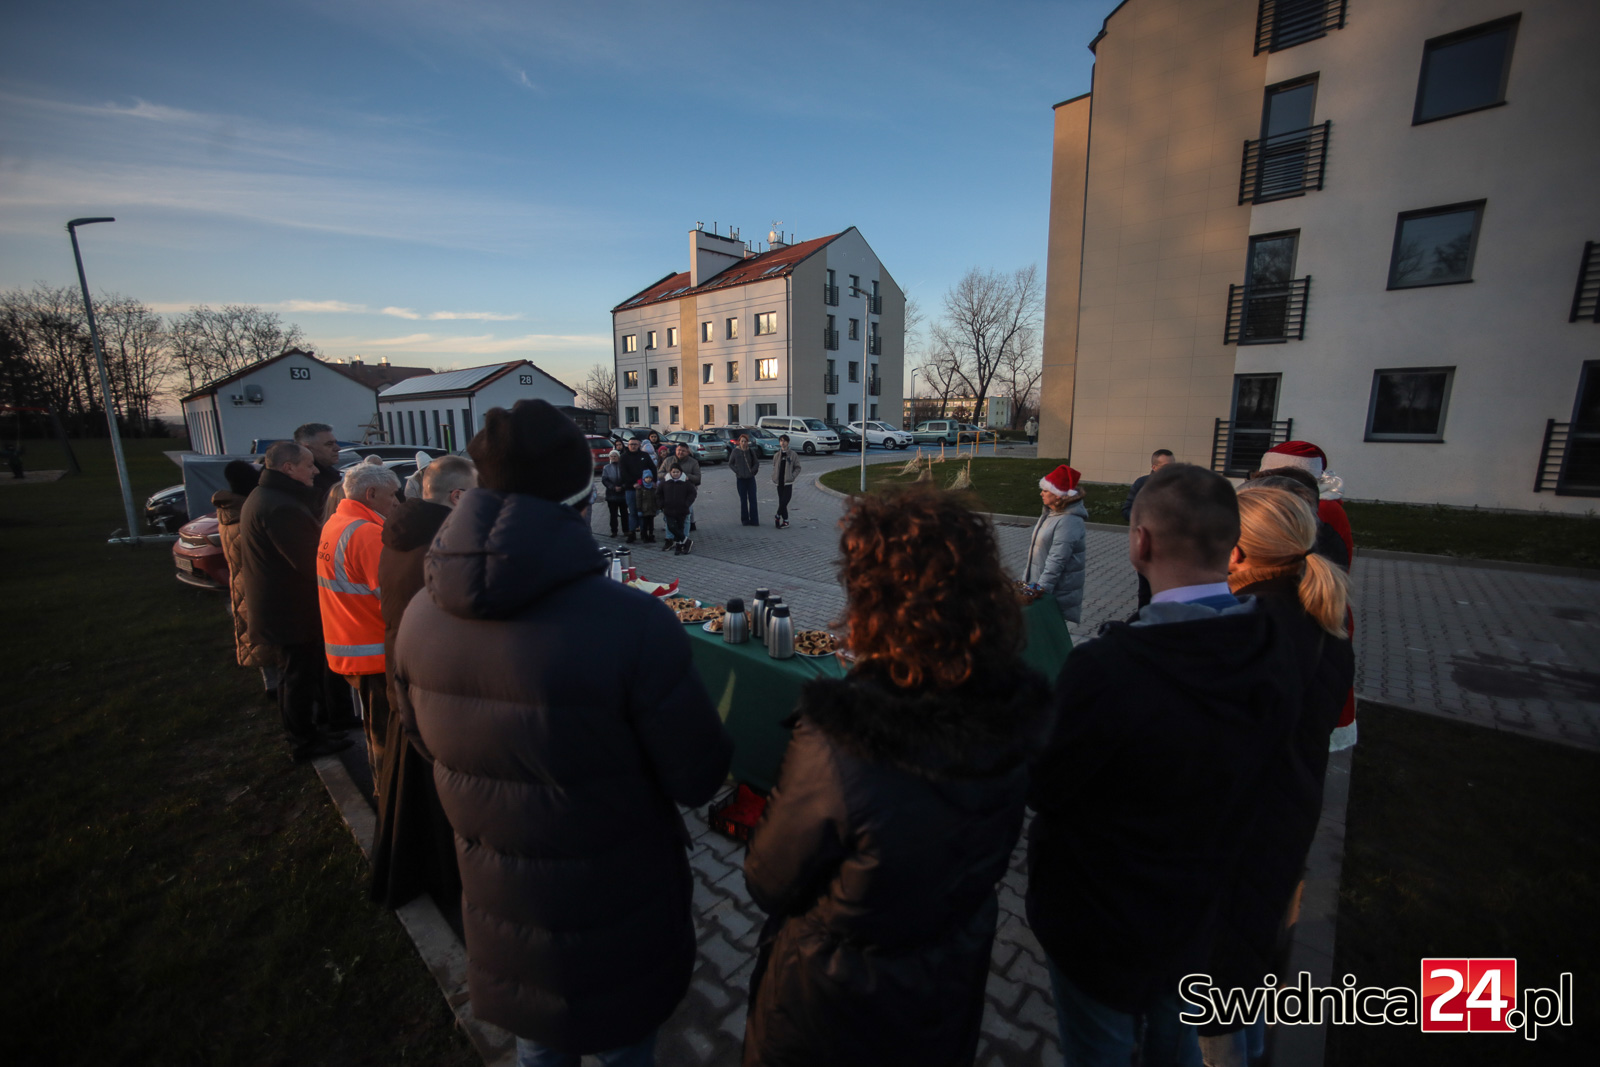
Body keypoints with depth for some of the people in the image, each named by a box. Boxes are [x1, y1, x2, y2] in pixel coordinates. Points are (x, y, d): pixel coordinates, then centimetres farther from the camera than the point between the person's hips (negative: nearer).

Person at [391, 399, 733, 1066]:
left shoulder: (421, 616, -16)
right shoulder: (633, 624, -34)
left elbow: (426, 739, 3)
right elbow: (699, 780, -23)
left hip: (497, 911, 4)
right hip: (615, 923, -4)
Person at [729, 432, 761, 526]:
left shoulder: (751, 451, 1)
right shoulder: (735, 451, -2)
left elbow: (757, 463, 9)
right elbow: (730, 464, 6)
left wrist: (752, 471, -5)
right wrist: (737, 471, -5)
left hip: (750, 478, 1)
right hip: (740, 479, 0)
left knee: (752, 499, -2)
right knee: (743, 500, 5)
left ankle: (754, 520, 3)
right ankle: (744, 520, 12)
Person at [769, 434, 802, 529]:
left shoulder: (793, 455, 0)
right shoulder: (776, 455, 9)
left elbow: (797, 468, 3)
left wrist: (792, 476, -10)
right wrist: (774, 477, 4)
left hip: (788, 483, -3)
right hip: (779, 483, 3)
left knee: (784, 501, -10)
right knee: (781, 502, 4)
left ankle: (777, 516, 9)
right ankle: (785, 521, 13)